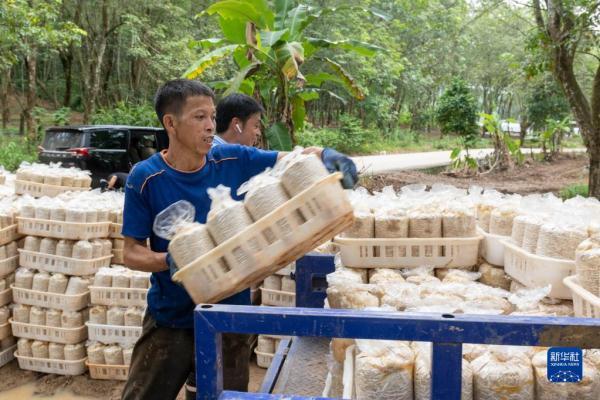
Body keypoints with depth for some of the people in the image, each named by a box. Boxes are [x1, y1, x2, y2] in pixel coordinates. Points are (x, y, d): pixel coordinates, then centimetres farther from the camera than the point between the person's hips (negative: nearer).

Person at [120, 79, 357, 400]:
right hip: (170, 321, -1)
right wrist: (168, 261, -29)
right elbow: (131, 253, -9)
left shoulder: (234, 161, -6)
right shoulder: (145, 178, -12)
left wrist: (326, 155, -22)